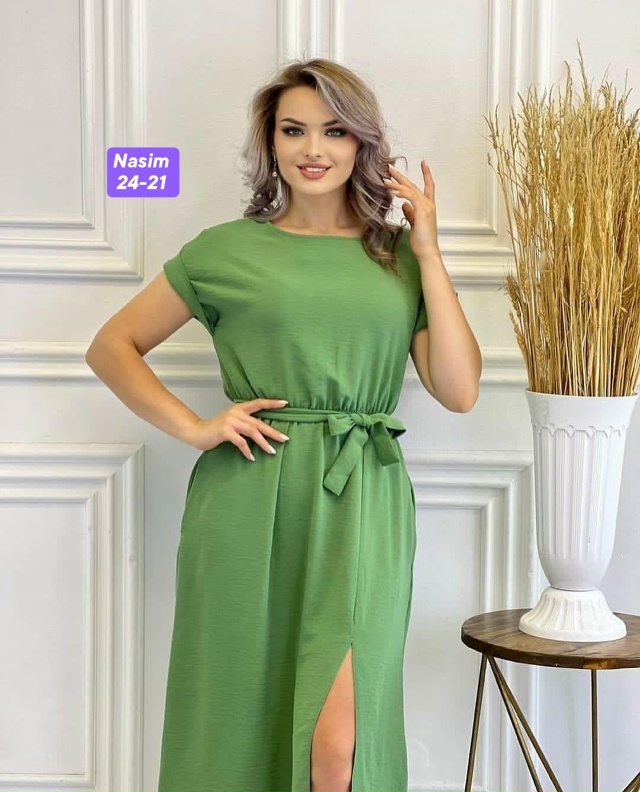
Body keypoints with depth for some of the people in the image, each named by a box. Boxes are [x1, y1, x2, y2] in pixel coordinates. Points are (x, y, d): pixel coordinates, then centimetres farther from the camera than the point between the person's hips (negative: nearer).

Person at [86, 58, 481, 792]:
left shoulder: (399, 255, 10)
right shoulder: (225, 250, 6)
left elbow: (459, 390, 1)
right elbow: (111, 347, 11)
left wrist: (427, 250, 0)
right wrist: (193, 427, -2)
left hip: (362, 510, 0)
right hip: (251, 508, 0)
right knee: (240, 727, 7)